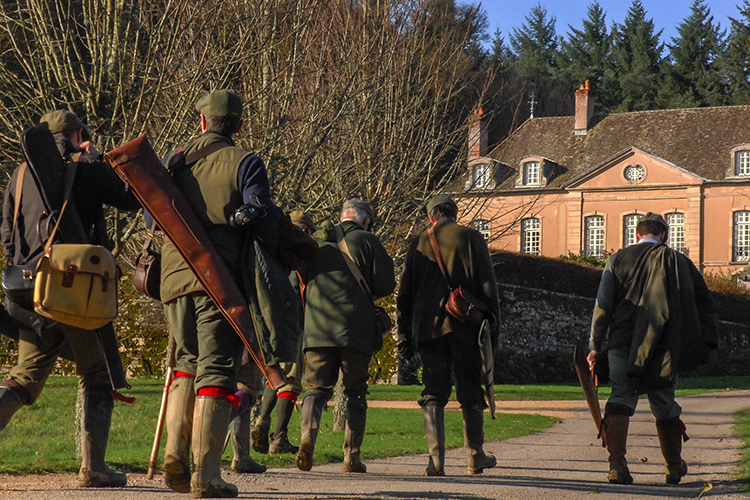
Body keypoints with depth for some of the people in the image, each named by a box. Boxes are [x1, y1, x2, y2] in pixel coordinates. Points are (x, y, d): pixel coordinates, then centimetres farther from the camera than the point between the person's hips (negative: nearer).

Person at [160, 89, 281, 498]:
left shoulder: (173, 161, 11)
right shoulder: (245, 164, -1)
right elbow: (263, 222, -7)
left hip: (175, 275, 4)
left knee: (188, 362, 20)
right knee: (216, 371, -2)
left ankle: (175, 452, 5)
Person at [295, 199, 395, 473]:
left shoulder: (316, 242, 12)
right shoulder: (368, 242, 1)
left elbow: (300, 283, 18)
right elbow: (385, 286, 0)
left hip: (317, 327, 2)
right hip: (355, 327, -2)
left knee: (316, 387, 7)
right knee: (355, 392, 7)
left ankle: (308, 435, -19)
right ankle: (352, 456, 5)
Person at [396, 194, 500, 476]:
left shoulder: (418, 244, 9)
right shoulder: (471, 239, 2)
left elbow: (404, 294, 10)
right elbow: (487, 286, -2)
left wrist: (404, 334, 14)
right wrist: (492, 325, 2)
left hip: (428, 327, 2)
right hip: (465, 328, -2)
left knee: (433, 394, 4)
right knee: (471, 393, 9)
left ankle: (436, 459, -7)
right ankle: (476, 456, 17)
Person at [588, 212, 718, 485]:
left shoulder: (618, 259, 7)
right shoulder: (679, 261, 10)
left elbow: (603, 306, 2)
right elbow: (704, 305, 12)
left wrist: (595, 346, 4)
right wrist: (701, 345, 17)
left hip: (623, 342, -1)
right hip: (664, 349, 1)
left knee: (621, 398, -5)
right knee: (665, 404, 14)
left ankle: (617, 461, -25)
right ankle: (674, 468, 26)